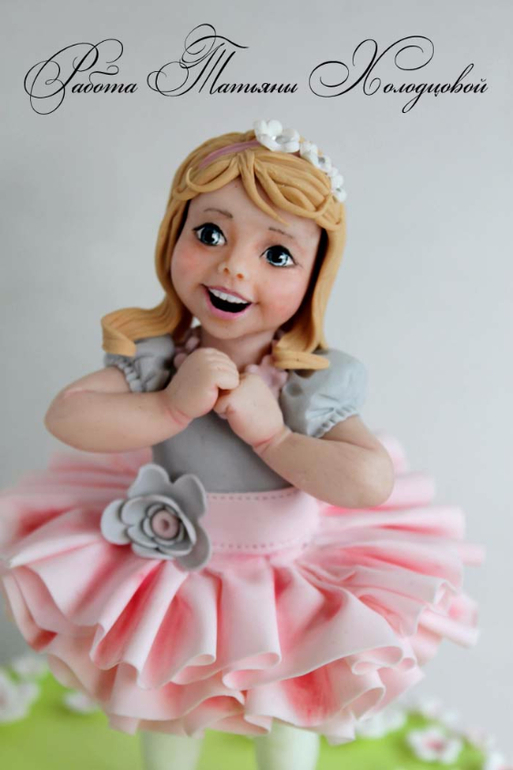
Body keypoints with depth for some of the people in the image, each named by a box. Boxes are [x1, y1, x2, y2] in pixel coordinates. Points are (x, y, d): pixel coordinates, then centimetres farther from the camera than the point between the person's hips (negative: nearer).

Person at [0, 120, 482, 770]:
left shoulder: (315, 382, -22)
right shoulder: (150, 356, -17)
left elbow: (373, 480, -32)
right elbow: (66, 416, -26)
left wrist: (270, 433, -33)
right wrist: (171, 407, -34)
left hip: (287, 589, -1)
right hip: (170, 584, 1)